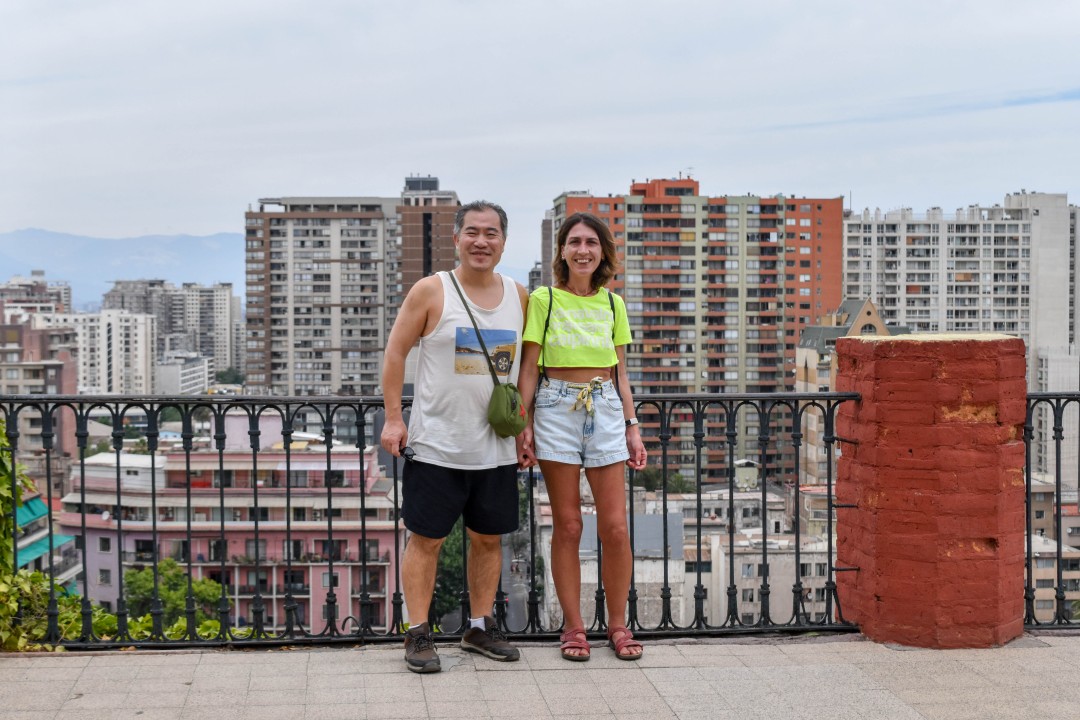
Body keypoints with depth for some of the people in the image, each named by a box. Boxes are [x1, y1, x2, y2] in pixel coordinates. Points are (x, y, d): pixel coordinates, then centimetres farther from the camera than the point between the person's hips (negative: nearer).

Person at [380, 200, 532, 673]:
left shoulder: (519, 297, 8)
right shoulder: (431, 292, -4)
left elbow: (527, 363, 16)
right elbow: (395, 352, -1)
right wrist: (393, 418, -6)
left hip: (497, 448, 4)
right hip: (435, 445, -4)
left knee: (489, 538, 11)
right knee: (426, 539, 0)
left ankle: (480, 628, 24)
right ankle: (418, 634, 10)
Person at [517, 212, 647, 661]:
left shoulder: (613, 304, 10)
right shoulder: (543, 300, 0)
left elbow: (620, 373, 13)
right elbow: (529, 368, 1)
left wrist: (632, 428, 9)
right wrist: (524, 425, -6)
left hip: (605, 410, 3)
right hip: (557, 409, -3)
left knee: (615, 526, -1)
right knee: (567, 526, 1)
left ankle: (618, 624, 14)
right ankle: (573, 626, 12)